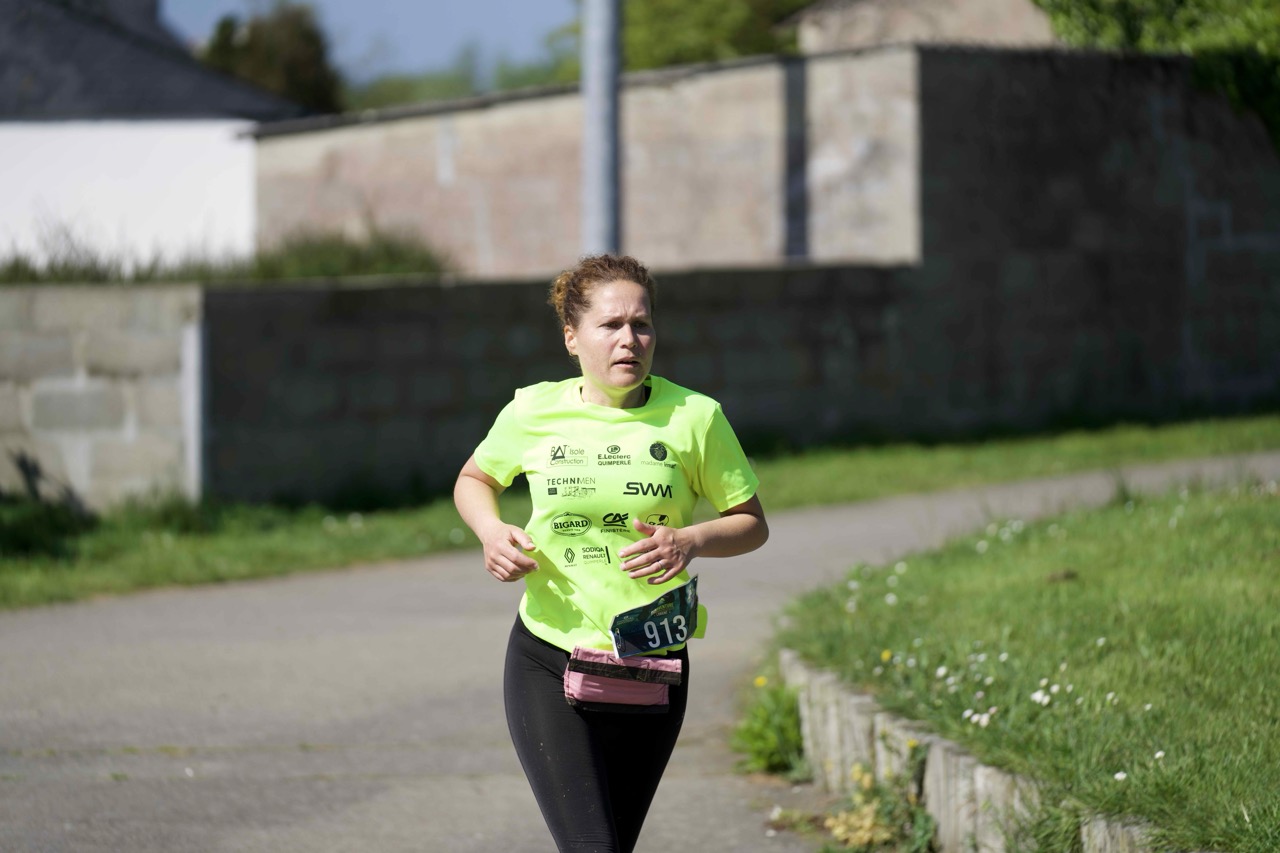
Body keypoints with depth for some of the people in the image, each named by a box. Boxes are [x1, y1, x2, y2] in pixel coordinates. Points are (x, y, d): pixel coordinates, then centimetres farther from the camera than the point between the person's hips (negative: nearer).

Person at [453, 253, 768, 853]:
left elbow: (751, 524, 4)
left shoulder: (693, 417, -6)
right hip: (547, 666, -1)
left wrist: (690, 541, -17)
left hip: (652, 670, 1)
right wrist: (491, 531, -5)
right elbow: (474, 480, 17)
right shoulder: (534, 412, -3)